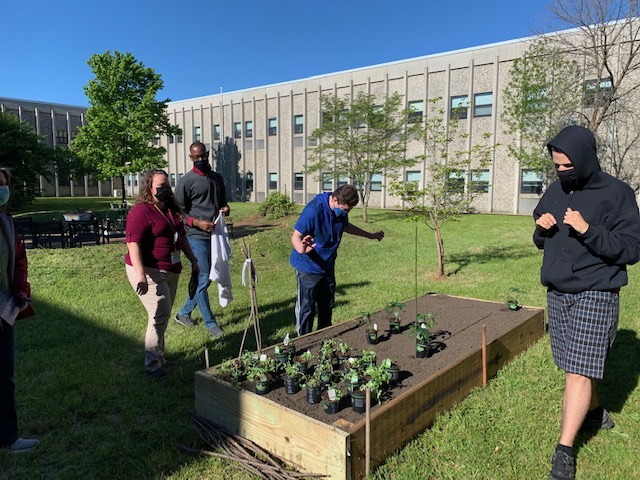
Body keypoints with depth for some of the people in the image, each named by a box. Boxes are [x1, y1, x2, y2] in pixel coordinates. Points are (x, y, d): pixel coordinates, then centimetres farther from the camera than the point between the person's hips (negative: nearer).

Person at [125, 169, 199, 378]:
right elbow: (133, 244, -23)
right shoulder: (141, 211, -15)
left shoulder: (171, 210, 11)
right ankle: (153, 365, 2)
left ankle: (158, 356, 30)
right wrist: (140, 274, -31)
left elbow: (181, 236, 23)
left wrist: (193, 260, 24)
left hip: (170, 271, 9)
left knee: (162, 316, 16)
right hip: (149, 272, -9)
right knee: (160, 315, -11)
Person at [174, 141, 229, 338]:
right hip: (197, 236, -7)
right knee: (202, 279, -6)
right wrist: (197, 223, -20)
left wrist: (225, 208, 3)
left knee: (205, 279, 13)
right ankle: (210, 323, 5)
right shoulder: (186, 181, -5)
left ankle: (184, 313, 30)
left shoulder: (217, 178, 14)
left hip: (214, 234, 7)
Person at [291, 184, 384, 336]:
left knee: (327, 308, 15)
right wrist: (301, 249, -46)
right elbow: (296, 236, -23)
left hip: (327, 266, 7)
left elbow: (345, 226, 20)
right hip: (308, 267, -7)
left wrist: (370, 235, 27)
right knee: (306, 310, -3)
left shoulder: (341, 211, -3)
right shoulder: (314, 210, -25)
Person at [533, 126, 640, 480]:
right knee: (573, 366, 14)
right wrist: (541, 229, -7)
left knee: (579, 370, -7)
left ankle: (564, 450, 1)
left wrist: (588, 230, -25)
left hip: (595, 294, -5)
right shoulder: (555, 191, 8)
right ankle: (594, 411, 39)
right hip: (557, 292, 6)